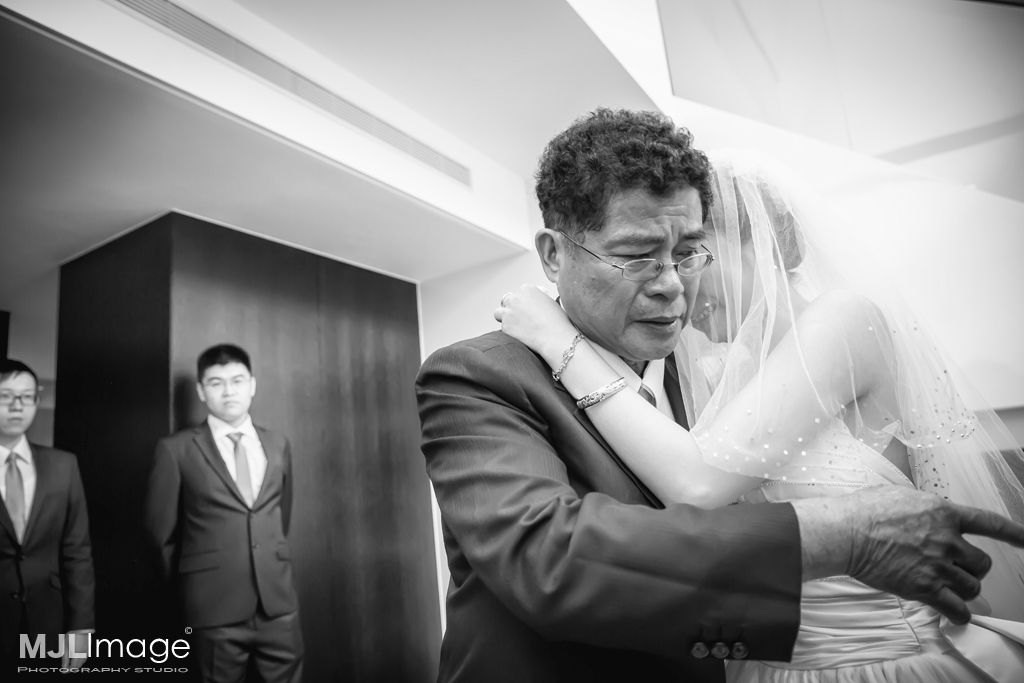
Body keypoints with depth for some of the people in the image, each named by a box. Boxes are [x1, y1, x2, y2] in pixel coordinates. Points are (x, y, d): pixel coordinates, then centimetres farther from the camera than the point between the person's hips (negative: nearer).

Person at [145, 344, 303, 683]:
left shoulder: (278, 444, 7)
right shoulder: (176, 449, -4)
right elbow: (161, 528, 4)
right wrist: (190, 580, 12)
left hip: (278, 599, 3)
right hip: (215, 604, -3)